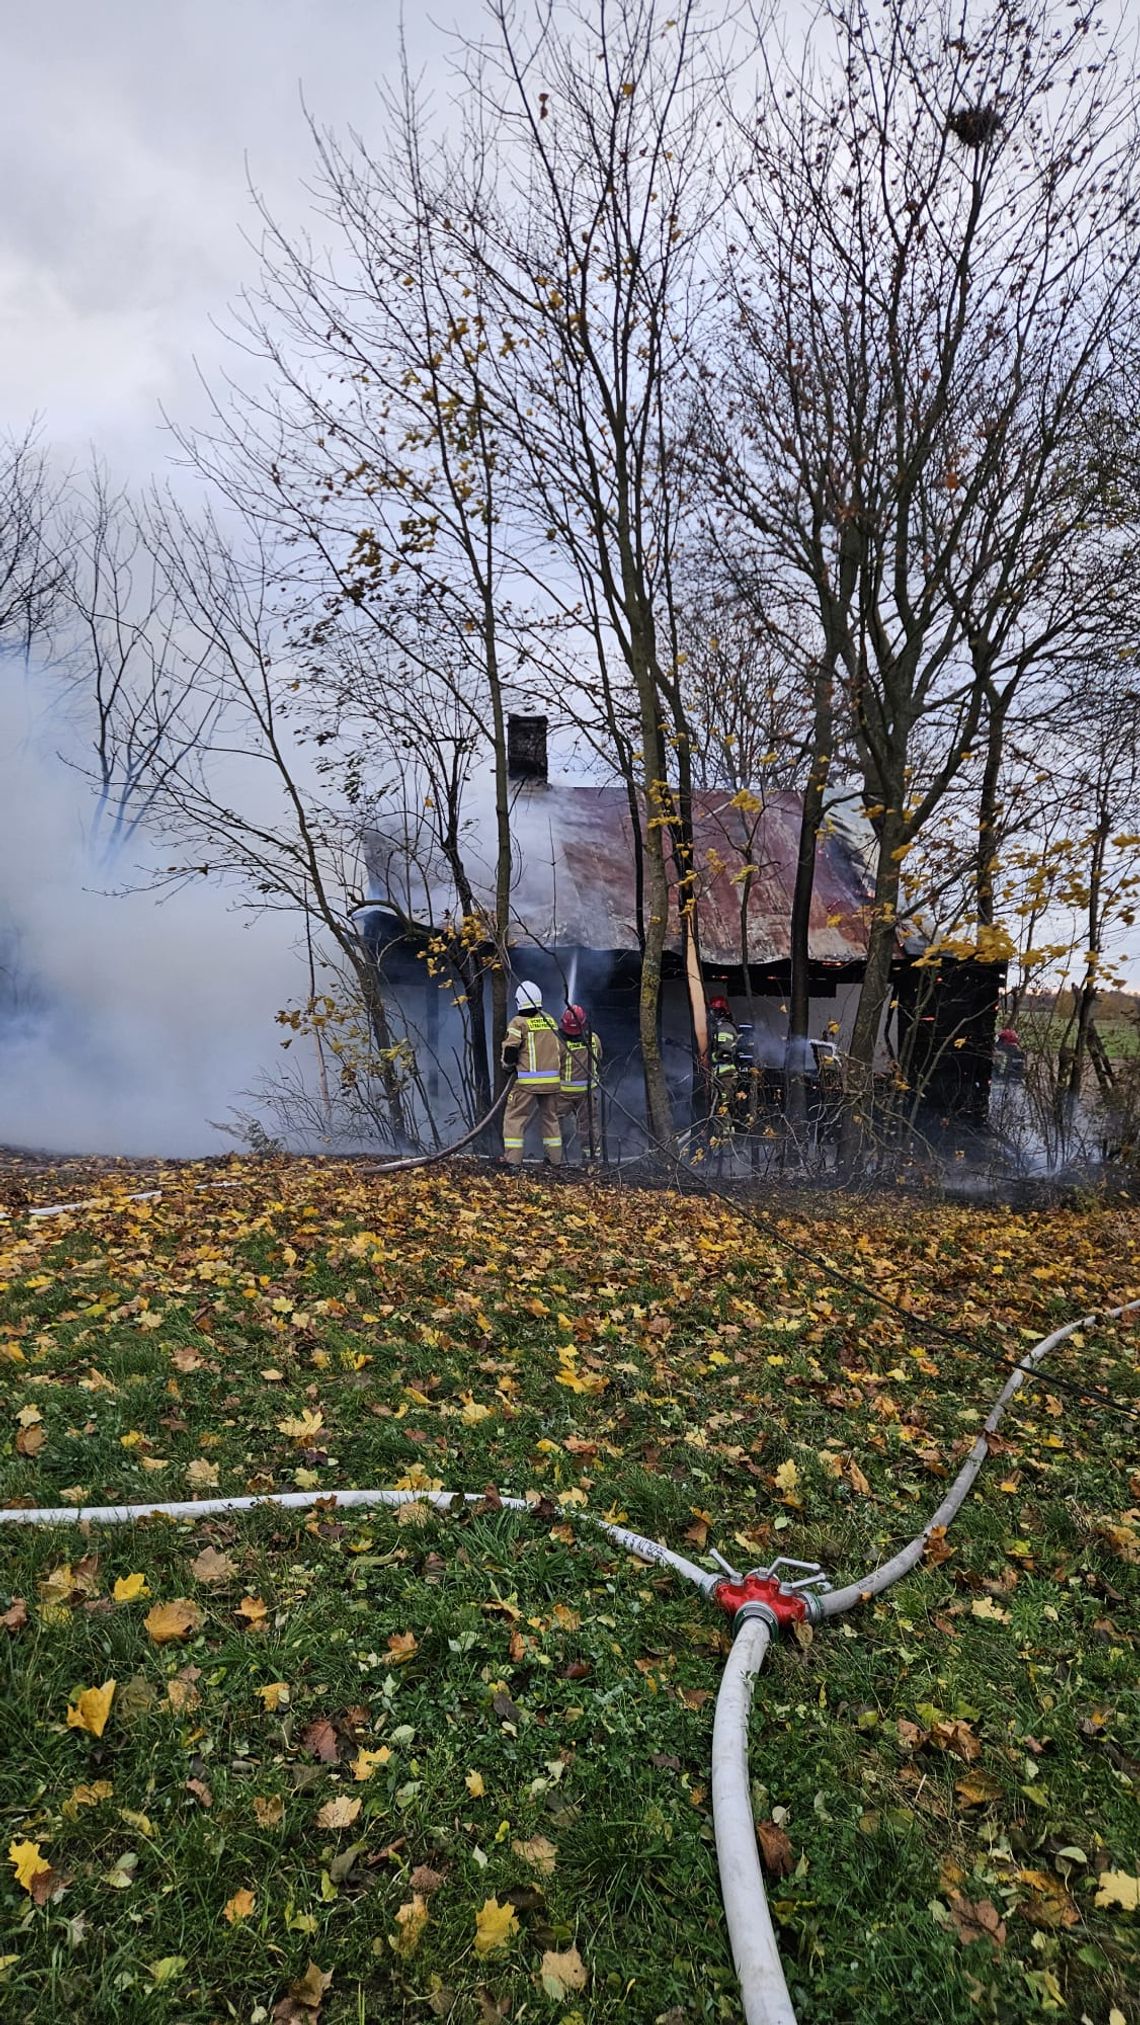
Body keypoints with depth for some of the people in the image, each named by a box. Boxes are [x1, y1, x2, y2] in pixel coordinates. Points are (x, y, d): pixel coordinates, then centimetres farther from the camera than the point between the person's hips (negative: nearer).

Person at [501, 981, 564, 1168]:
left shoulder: (519, 1022, -8)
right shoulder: (550, 1020, 10)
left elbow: (510, 1049, -11)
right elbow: (560, 1048, 16)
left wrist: (508, 1065, 8)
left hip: (528, 1080, -5)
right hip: (552, 1079, 5)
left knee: (515, 1117, 2)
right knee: (551, 1117, 17)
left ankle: (513, 1159, -3)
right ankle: (555, 1158, 20)